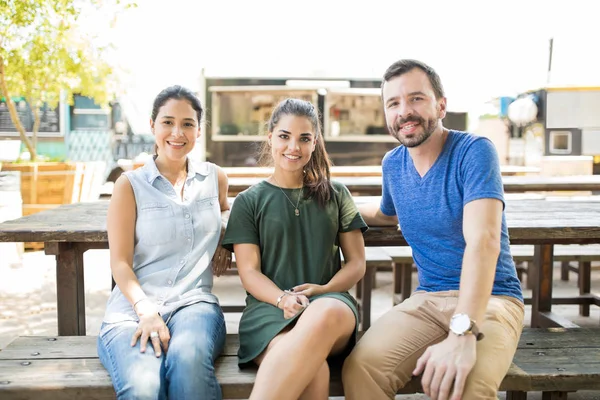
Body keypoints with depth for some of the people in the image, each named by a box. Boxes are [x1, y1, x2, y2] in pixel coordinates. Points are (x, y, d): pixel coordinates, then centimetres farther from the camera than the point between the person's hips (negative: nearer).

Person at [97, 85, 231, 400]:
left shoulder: (214, 178, 15)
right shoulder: (130, 184, 6)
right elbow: (120, 262, 0)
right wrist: (145, 310, -17)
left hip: (194, 302, 2)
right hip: (132, 309, -1)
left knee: (188, 360, -36)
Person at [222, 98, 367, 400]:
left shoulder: (336, 195, 17)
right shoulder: (249, 201, 13)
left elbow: (356, 262, 14)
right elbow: (249, 272, 5)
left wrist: (324, 290, -7)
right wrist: (283, 299, -17)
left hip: (330, 302, 2)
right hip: (268, 307, -1)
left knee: (325, 313, -40)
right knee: (312, 370, -39)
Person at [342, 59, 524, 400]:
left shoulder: (473, 151, -12)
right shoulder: (392, 163, 7)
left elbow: (483, 241, -26)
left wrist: (462, 333, -37)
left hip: (492, 298, -4)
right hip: (428, 298, 4)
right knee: (361, 368, -25)